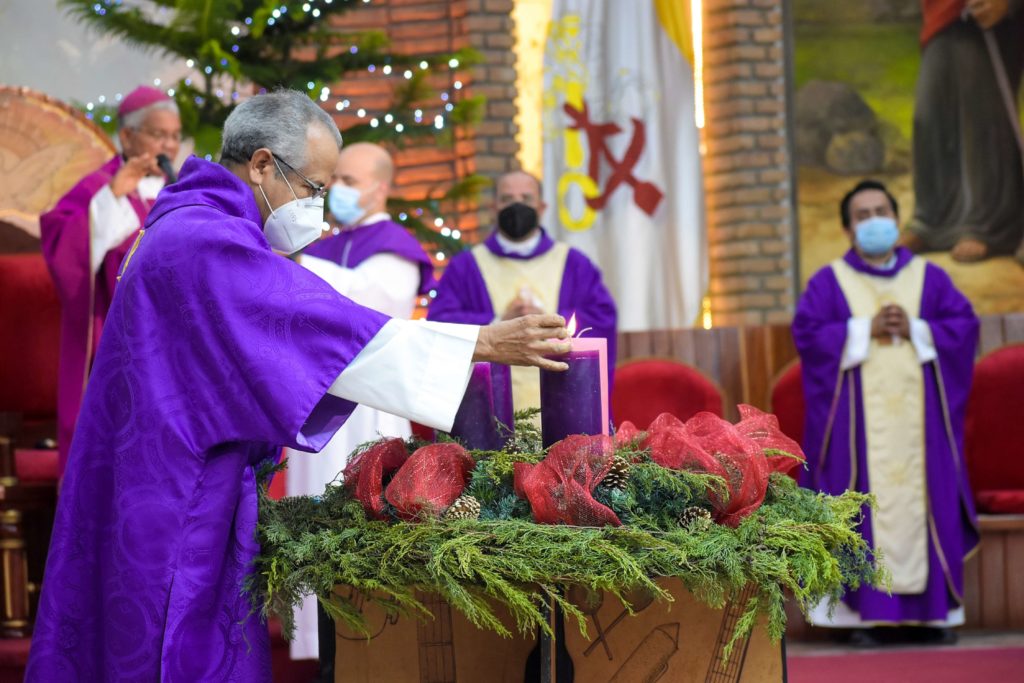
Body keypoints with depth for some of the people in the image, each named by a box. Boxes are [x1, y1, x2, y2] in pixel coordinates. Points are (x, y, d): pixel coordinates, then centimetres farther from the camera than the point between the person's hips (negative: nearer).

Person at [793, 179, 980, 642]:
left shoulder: (929, 277, 14)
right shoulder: (828, 282, 8)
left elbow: (964, 325, 4)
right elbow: (806, 333, -4)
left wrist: (915, 329, -10)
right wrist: (866, 330, -12)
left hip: (918, 413, 2)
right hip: (860, 419, -2)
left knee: (924, 498, -1)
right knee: (867, 500, -7)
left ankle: (934, 606, 3)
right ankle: (866, 610, -7)